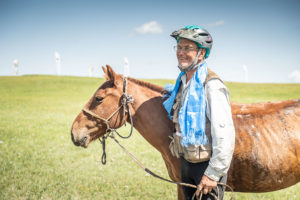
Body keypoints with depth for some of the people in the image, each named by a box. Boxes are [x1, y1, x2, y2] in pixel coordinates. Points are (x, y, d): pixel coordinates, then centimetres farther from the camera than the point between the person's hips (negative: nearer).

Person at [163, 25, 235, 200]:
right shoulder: (183, 81, 7)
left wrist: (213, 174, -23)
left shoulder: (211, 85, -21)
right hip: (186, 162, 8)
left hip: (207, 164, -8)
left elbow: (224, 134, -25)